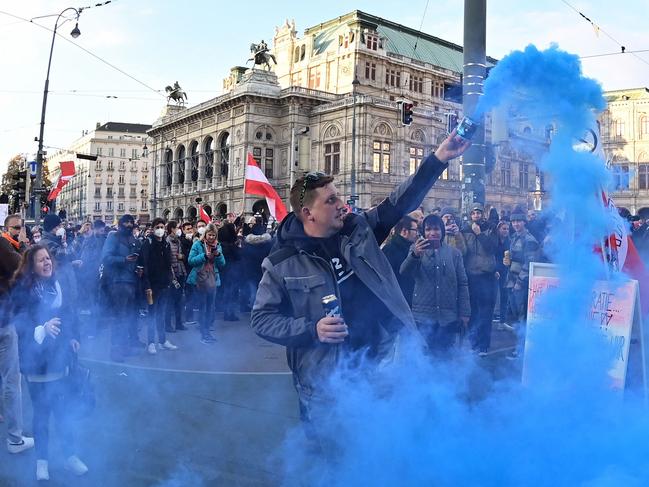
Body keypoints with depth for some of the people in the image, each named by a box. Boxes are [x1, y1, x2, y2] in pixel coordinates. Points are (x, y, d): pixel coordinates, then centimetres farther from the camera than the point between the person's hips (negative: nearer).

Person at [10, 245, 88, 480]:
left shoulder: (58, 286, -1)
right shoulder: (22, 290, -12)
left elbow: (69, 314, 6)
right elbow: (19, 323, -17)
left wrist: (73, 337, -1)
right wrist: (42, 330, -32)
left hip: (59, 356, 3)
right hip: (36, 360, -2)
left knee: (63, 409, 8)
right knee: (41, 411, 10)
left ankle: (71, 455, 21)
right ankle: (42, 460, 27)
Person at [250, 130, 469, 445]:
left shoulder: (359, 230, 1)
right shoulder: (282, 264, -9)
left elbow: (401, 202, -1)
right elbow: (261, 318, -6)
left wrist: (438, 159, -10)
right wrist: (311, 329, -20)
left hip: (379, 362, 4)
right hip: (324, 379, -3)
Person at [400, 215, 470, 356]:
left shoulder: (454, 253, 8)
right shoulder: (417, 249, 5)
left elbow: (462, 284, 8)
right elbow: (404, 273, -12)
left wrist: (464, 313, 2)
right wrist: (414, 255, -31)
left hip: (448, 317, 1)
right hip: (423, 316, -1)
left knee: (443, 355, 5)